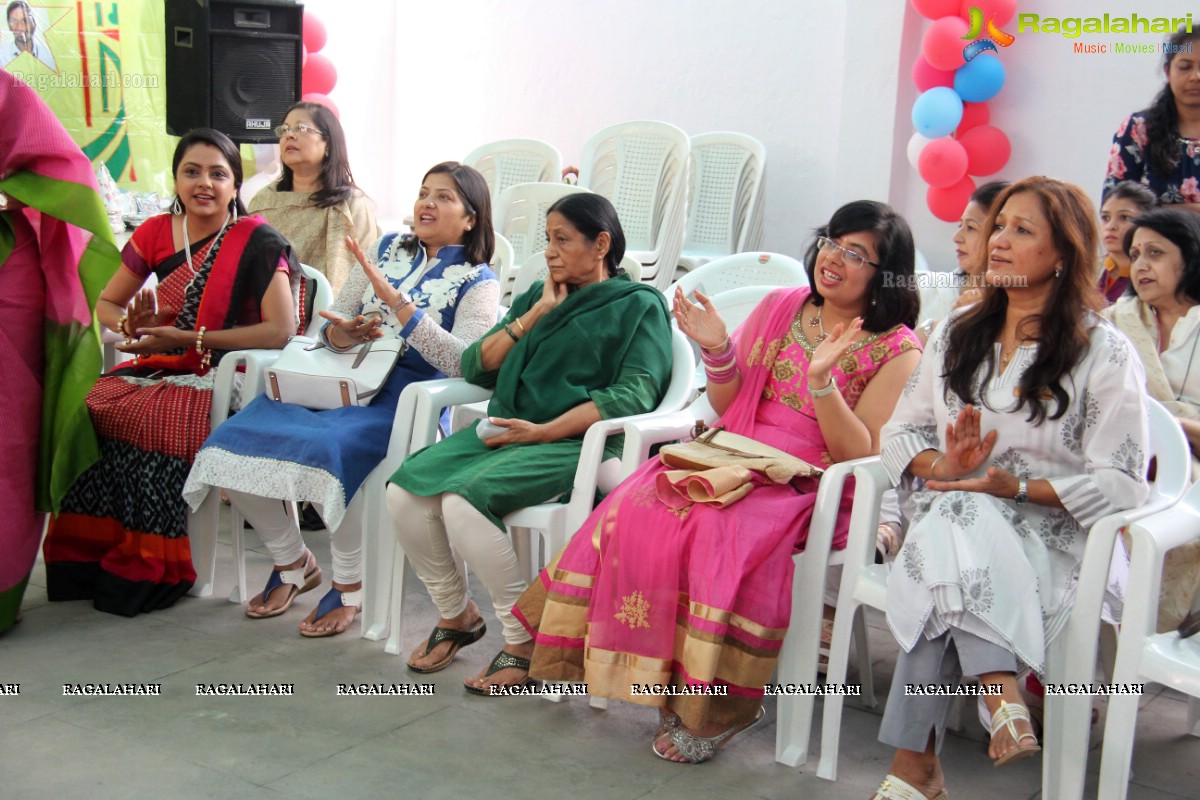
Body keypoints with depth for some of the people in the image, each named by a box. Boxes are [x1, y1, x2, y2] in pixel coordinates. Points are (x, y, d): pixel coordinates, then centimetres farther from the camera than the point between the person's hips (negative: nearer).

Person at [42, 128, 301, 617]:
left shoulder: (257, 242, -6)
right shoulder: (156, 233, 9)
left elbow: (280, 330, -16)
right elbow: (106, 304, 19)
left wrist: (186, 338, -16)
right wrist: (130, 325, -6)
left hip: (223, 377, -5)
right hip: (159, 371, 5)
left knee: (144, 419, -32)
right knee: (84, 407, -24)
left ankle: (149, 570, -18)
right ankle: (84, 557, -12)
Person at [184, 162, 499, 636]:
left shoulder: (477, 282, 3)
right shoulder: (388, 249, 19)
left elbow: (465, 362, -15)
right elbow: (333, 317, 19)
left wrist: (397, 302, -21)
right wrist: (340, 333, -7)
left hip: (406, 399, -5)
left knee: (328, 448, -36)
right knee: (236, 439, -16)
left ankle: (350, 584, -11)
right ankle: (293, 562, 7)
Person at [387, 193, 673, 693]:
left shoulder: (638, 306, 5)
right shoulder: (538, 296, 23)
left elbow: (633, 394, -11)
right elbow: (475, 367, 16)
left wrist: (545, 431, -17)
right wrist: (533, 317, 5)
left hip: (575, 445, -7)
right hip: (503, 430, 7)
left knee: (463, 502, -30)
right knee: (403, 492, -16)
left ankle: (524, 640, -14)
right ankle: (455, 614, 5)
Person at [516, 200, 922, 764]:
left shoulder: (897, 351, -1)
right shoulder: (779, 308, 13)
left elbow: (861, 457, -10)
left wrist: (821, 380, -22)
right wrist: (718, 352, -4)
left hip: (816, 489, -5)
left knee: (727, 530, -34)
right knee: (639, 505, -23)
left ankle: (716, 704, -18)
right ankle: (665, 680, -16)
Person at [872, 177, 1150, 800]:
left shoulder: (1105, 354, -2)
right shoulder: (956, 335, 15)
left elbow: (1123, 484, -6)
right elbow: (900, 432, 14)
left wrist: (1018, 487, -17)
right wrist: (943, 466, -9)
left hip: (1050, 534, -4)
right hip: (949, 517, 4)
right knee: (952, 518, -33)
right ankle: (1002, 693, -36)